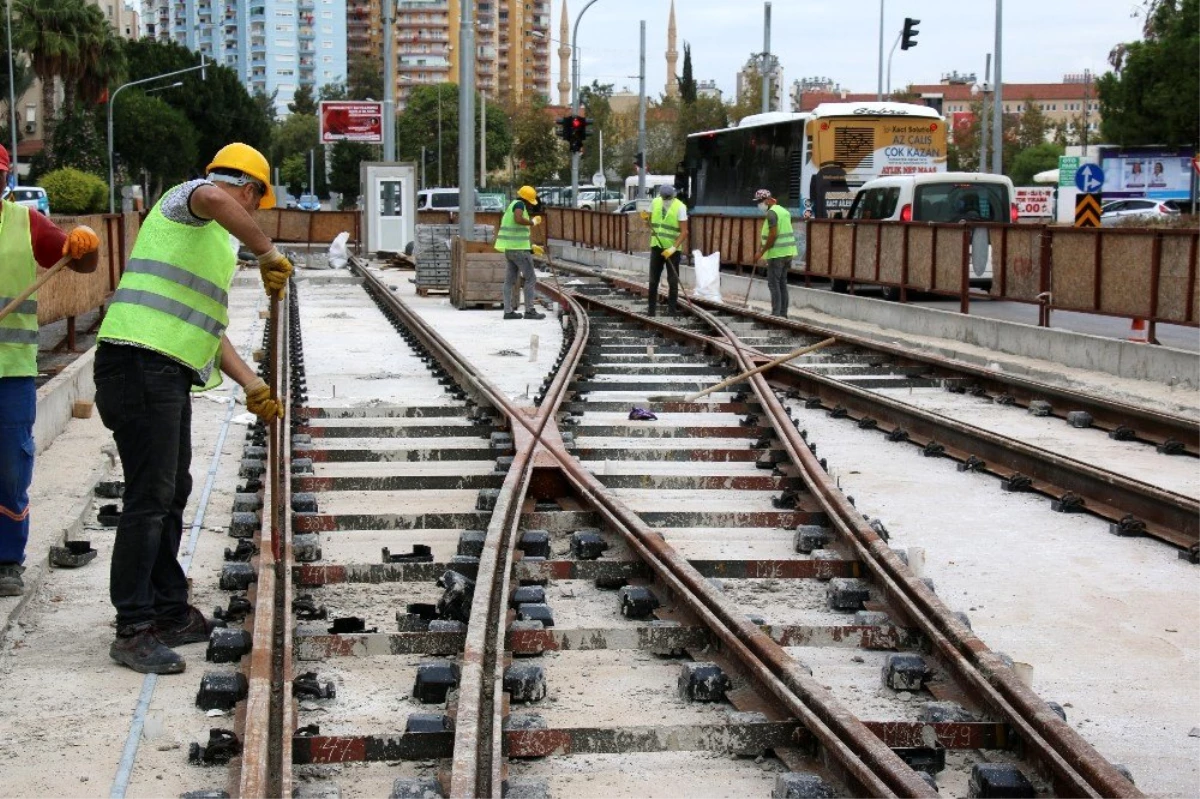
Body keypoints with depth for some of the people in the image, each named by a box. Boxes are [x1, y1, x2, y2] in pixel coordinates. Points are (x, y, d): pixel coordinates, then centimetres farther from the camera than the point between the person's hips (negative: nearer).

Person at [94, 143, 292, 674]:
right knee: (149, 499, -10)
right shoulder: (187, 197, 0)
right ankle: (133, 630, -6)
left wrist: (252, 386, 24)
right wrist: (268, 253, -20)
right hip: (141, 365, -10)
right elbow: (214, 198, -28)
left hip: (167, 377, 10)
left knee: (172, 494, 16)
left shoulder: (214, 242, 28)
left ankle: (170, 614, 26)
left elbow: (208, 328, 30)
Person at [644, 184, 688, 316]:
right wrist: (646, 217, -9)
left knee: (673, 280, 2)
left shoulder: (680, 207, -12)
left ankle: (672, 307, 11)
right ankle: (652, 307, 12)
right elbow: (650, 219, 16)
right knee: (653, 279, 4)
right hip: (656, 246, 3)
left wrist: (673, 248, -23)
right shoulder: (655, 202, -1)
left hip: (672, 249, -3)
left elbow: (684, 232, -15)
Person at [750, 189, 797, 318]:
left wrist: (761, 252, -16)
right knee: (782, 283, 12)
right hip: (787, 252, 9)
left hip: (777, 253, -9)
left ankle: (776, 313, -8)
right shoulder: (784, 210, 15)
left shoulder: (772, 212, -13)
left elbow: (773, 235, -19)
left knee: (774, 283, -6)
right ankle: (783, 313, 13)